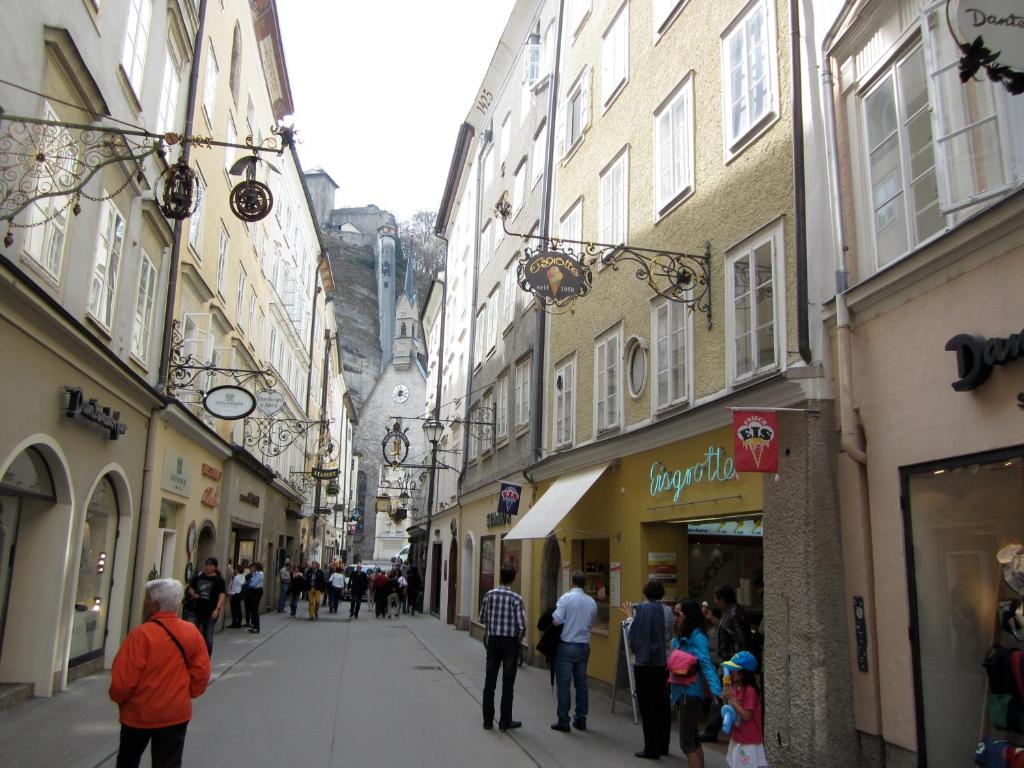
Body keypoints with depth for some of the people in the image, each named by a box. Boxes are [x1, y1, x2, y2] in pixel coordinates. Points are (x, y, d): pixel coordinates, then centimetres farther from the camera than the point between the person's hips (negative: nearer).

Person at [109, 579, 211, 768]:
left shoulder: (141, 634, -20)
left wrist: (117, 698, 3)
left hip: (140, 713, -3)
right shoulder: (192, 632, -5)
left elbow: (123, 679, -17)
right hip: (176, 713, 3)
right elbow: (201, 674, -1)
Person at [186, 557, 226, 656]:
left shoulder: (219, 580, -5)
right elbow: (191, 588, 18)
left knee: (208, 638, 5)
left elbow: (222, 595, -12)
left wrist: (217, 609, -23)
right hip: (196, 611, 3)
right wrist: (193, 594, -5)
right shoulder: (198, 576, 6)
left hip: (210, 613, -3)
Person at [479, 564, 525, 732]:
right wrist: (519, 638, 5)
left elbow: (482, 619, 5)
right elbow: (521, 625, -16)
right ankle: (505, 721, 12)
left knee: (490, 681, 11)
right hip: (510, 642, -3)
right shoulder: (516, 598, -14)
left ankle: (488, 720, 17)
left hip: (493, 641, 3)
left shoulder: (489, 595, -4)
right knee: (508, 683, 7)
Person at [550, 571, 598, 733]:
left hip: (567, 645, -5)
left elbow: (556, 621, -18)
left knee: (563, 683, 1)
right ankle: (581, 719, 19)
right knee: (581, 683, 13)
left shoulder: (566, 598, -12)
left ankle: (563, 721, 3)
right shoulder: (592, 602, 4)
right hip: (584, 646, 5)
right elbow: (592, 623, 13)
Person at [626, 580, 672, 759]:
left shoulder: (643, 608, -15)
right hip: (663, 663, 6)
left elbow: (634, 635, -14)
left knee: (647, 706, 3)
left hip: (645, 663, -5)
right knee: (662, 705, 15)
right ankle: (663, 746, 23)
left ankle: (651, 749, 7)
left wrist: (631, 617, 6)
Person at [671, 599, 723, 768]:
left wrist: (715, 689, -34)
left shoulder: (697, 637, -17)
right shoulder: (680, 638, 10)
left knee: (686, 742, -6)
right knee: (693, 739, 17)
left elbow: (706, 665, -26)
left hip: (691, 694, -9)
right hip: (682, 692, 9)